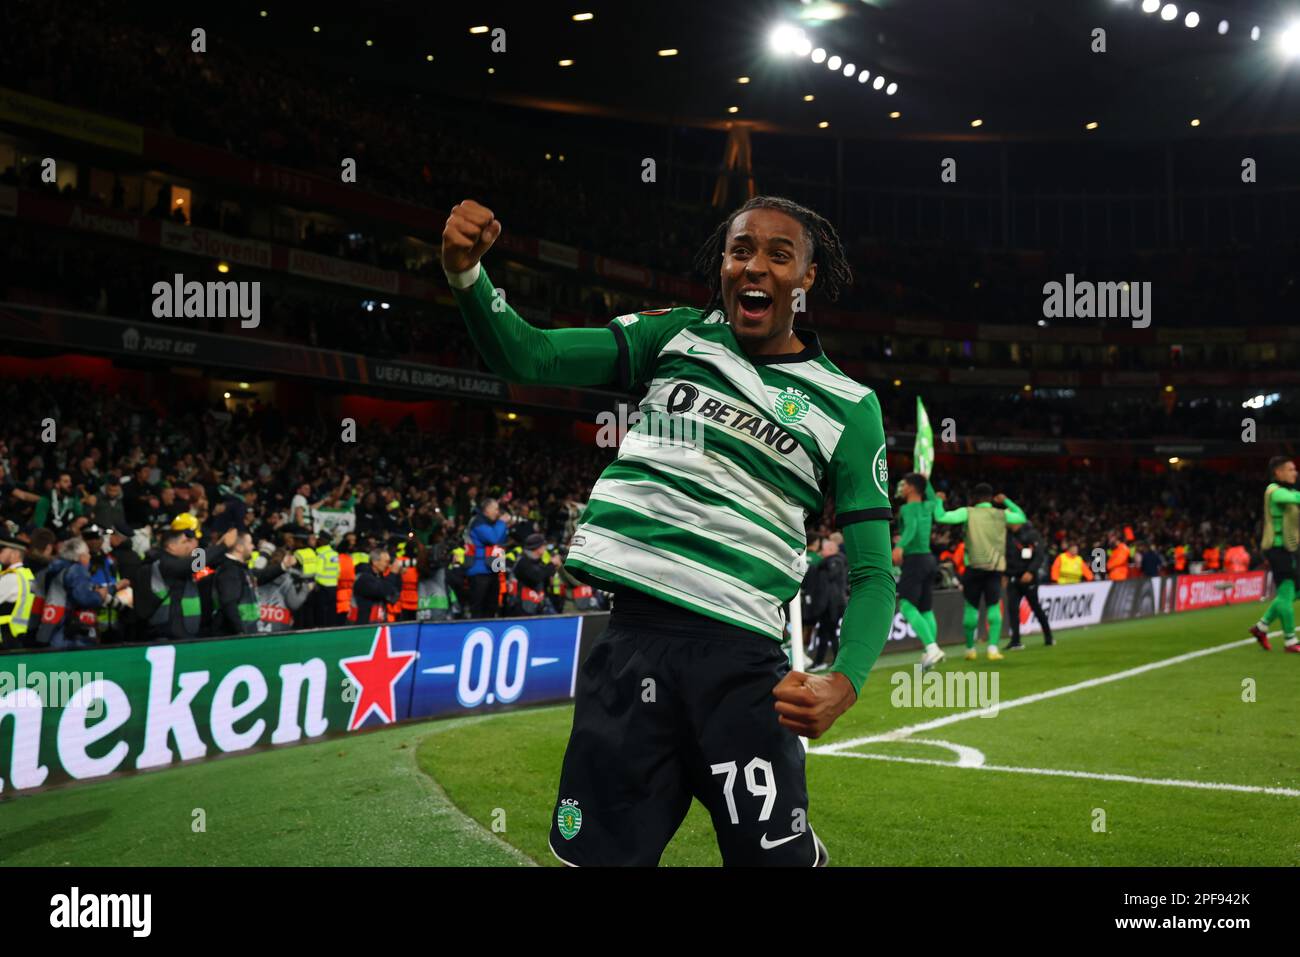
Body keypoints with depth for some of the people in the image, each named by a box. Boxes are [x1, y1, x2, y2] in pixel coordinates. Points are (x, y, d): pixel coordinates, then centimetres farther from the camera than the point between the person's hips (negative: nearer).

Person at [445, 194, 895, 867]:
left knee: (778, 856, -7)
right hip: (630, 640, 2)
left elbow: (872, 573, 4)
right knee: (599, 853, 2)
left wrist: (844, 682, -15)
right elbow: (526, 357, 5)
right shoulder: (678, 336, 13)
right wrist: (465, 272, -14)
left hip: (738, 659, -1)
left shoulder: (848, 406, 7)